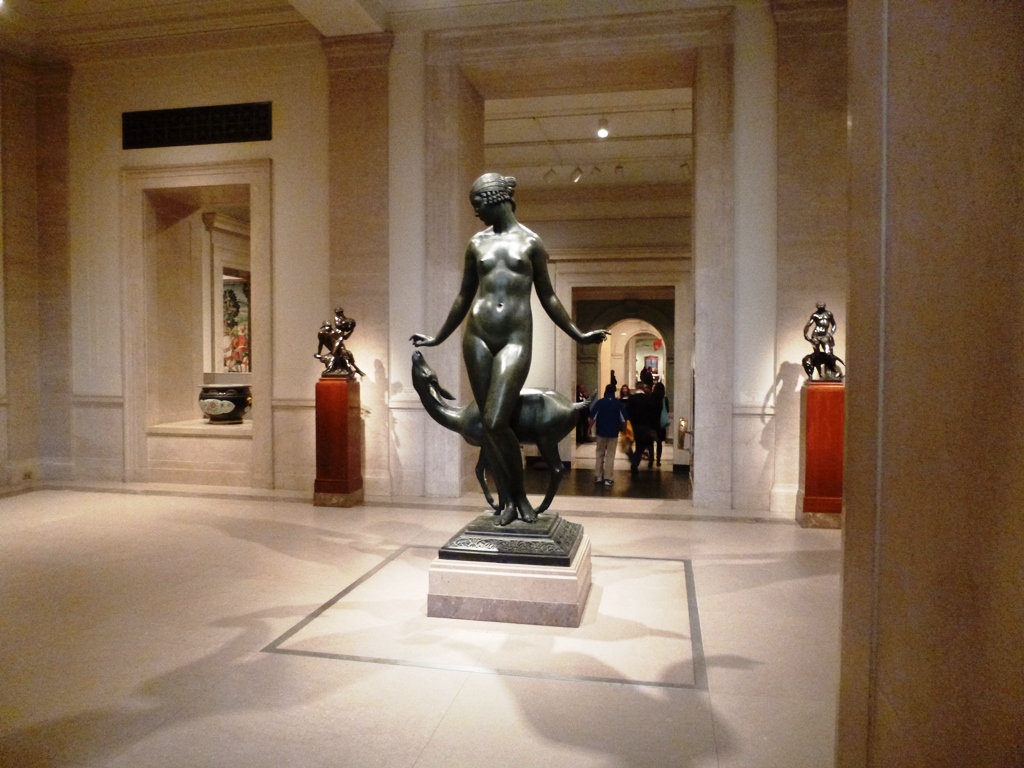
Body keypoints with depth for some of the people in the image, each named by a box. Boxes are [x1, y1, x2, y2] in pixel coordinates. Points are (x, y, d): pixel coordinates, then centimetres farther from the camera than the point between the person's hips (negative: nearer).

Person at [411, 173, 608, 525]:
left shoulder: (531, 243, 5)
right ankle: (508, 500, 15)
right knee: (487, 424, 2)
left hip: (515, 339, -3)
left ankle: (520, 494, 6)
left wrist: (578, 335, 6)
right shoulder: (476, 243, 13)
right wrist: (438, 338, 22)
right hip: (477, 337, 4)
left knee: (496, 422, -15)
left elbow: (547, 297, 10)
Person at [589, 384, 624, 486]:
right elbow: (623, 420, -6)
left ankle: (598, 476, 17)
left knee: (600, 454, 14)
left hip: (601, 432, 1)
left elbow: (592, 417, -7)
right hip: (613, 433, -1)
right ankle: (607, 478, 4)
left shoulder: (599, 402, -5)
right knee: (610, 455, 5)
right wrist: (621, 428, 12)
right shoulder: (618, 404, -4)